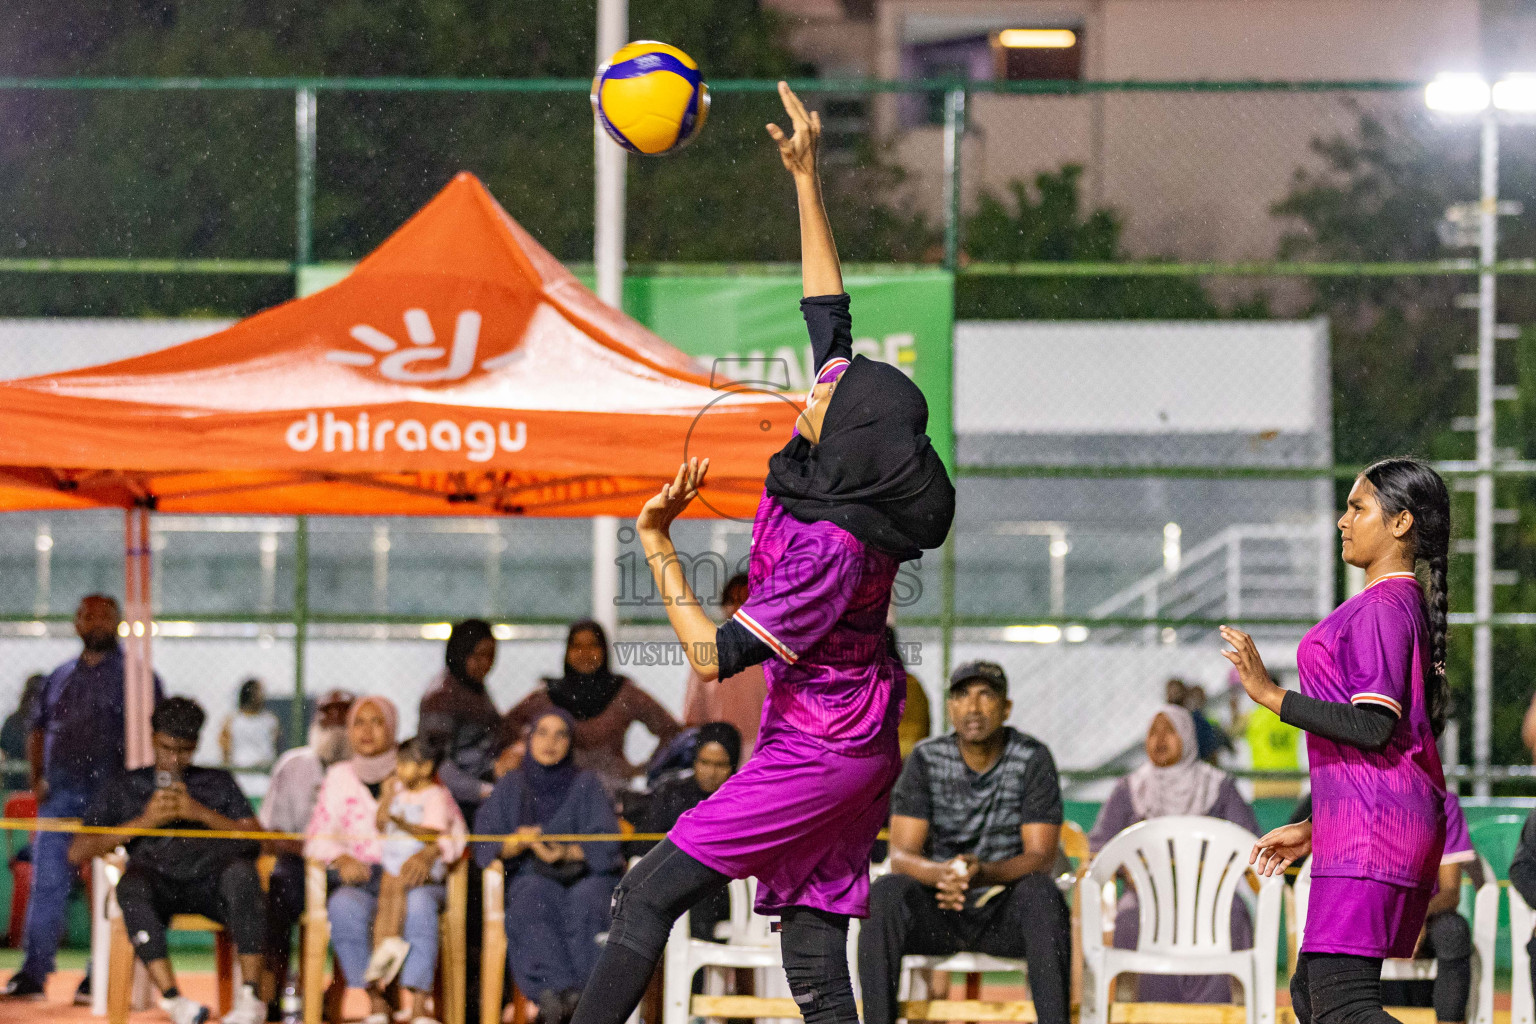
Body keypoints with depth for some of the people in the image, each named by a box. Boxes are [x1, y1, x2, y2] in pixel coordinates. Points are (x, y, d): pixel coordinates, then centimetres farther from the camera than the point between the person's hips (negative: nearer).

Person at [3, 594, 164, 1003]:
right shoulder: (59, 678, 17)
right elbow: (37, 730, 21)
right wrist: (38, 778, 6)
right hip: (60, 795, 4)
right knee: (47, 882, -1)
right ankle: (33, 973, 1)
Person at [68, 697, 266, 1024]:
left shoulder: (219, 783, 26)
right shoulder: (122, 788, 24)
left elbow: (256, 839, 11)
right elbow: (77, 852, 11)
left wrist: (200, 813, -1)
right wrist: (144, 821, 2)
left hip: (210, 883, 1)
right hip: (157, 883, 0)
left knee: (240, 871, -35)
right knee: (131, 885, -37)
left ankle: (250, 996, -37)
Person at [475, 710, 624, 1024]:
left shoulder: (587, 784, 14)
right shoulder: (512, 786, 18)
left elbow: (606, 842, 1)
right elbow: (485, 841, 7)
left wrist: (568, 853, -18)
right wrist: (516, 843, -15)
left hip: (585, 872, 0)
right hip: (530, 877, 0)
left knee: (584, 902, -37)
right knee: (536, 898, -37)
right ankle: (564, 990, -50)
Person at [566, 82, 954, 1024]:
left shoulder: (829, 550, -27)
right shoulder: (843, 472, -4)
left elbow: (714, 656, -24)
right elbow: (829, 311, 5)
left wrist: (657, 547, -20)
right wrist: (807, 178, 6)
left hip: (817, 759, -9)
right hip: (854, 751, 9)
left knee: (651, 894, -5)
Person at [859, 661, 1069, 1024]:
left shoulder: (1033, 759, -5)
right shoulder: (926, 759, -2)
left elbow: (1040, 858, -11)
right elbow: (901, 856, -8)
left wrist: (982, 872, -33)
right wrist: (941, 872, -32)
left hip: (1004, 913, -1)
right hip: (937, 913, 1)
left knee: (1042, 894, -34)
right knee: (885, 892, -30)